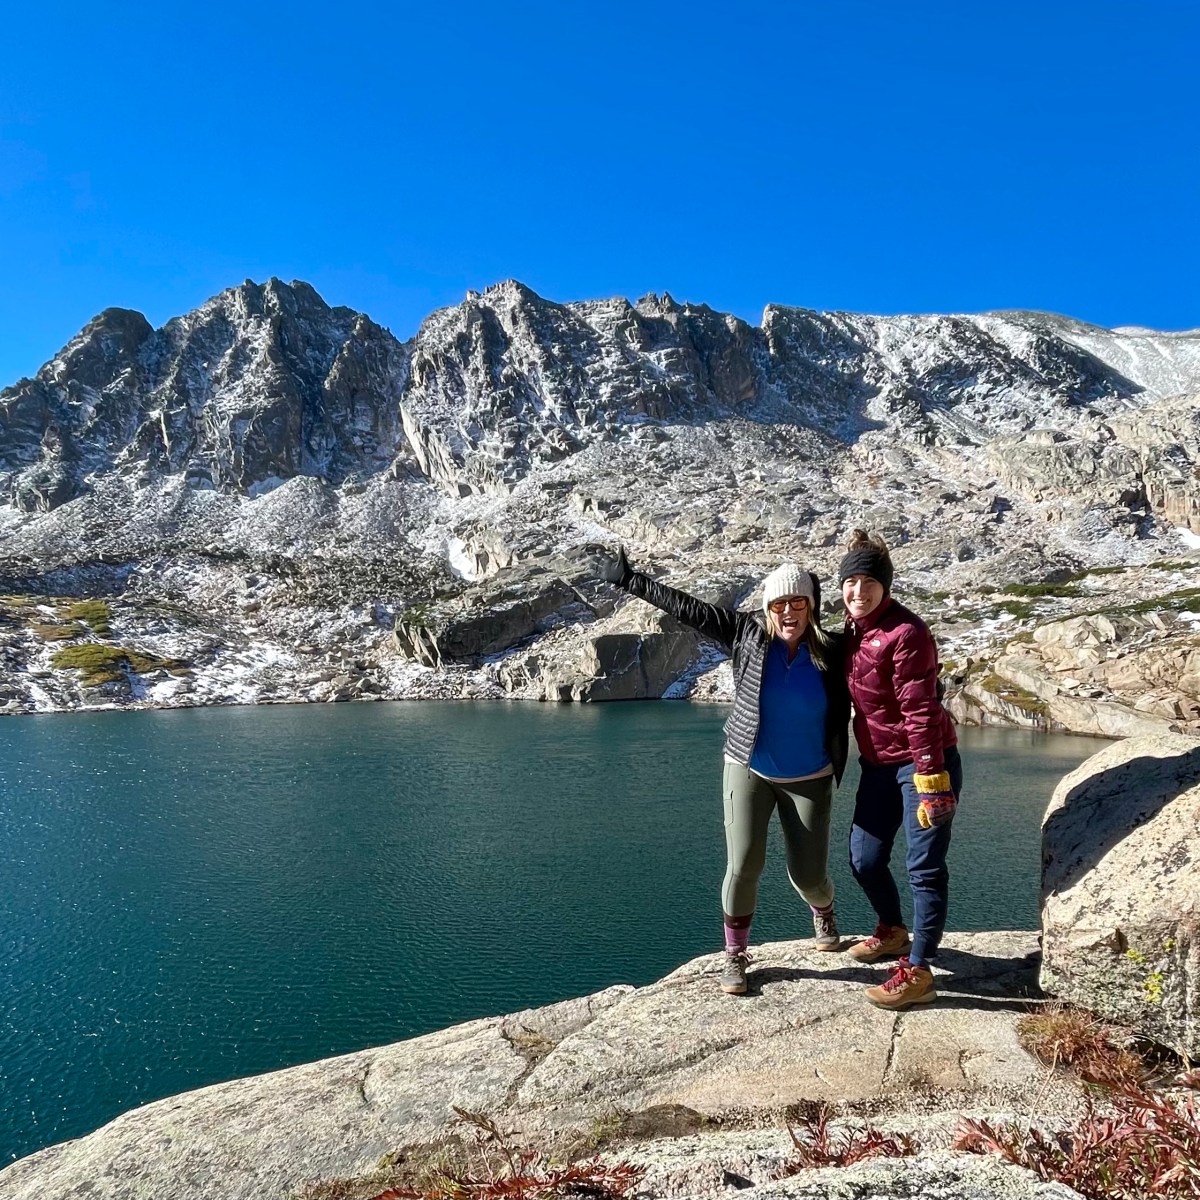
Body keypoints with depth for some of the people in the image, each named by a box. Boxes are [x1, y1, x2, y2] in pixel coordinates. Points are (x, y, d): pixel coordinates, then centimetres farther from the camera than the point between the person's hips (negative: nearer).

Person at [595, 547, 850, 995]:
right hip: (748, 771, 0)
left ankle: (823, 912, 43)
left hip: (808, 780, 0)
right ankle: (735, 955, 15)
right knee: (743, 865, -8)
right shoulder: (747, 632, -9)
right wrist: (629, 580, -5)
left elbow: (841, 718, -2)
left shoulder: (830, 653, -10)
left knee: (808, 874, 4)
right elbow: (685, 607, -7)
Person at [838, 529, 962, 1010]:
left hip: (923, 761, -8)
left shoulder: (905, 633, -20)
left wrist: (930, 780, -23)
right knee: (864, 858, 14)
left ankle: (917, 972, 12)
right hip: (878, 763, 8)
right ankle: (893, 930, 40)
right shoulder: (852, 630, 5)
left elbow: (920, 711, -22)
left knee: (924, 866, 1)